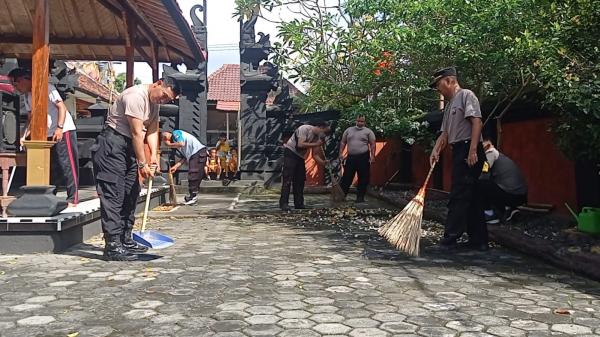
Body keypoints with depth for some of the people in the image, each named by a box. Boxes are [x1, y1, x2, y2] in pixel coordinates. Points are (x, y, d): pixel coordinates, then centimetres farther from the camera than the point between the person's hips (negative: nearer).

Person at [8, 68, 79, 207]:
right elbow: (31, 118, 15)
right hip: (48, 134, 8)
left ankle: (72, 199, -6)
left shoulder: (46, 88, -11)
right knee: (51, 167, 11)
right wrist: (24, 136, 2)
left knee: (68, 165, -8)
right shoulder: (27, 95, 13)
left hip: (64, 131, -8)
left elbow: (62, 107, -17)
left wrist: (59, 128, -26)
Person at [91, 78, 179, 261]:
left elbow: (152, 130, 5)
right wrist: (142, 164, -20)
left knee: (131, 194, 12)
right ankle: (113, 247, -13)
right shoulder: (136, 96, -21)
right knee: (113, 194, -12)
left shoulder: (155, 102, 10)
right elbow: (137, 133, -22)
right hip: (112, 143, -10)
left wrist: (153, 155, -10)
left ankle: (125, 240, 20)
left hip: (129, 146, 10)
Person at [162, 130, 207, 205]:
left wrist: (169, 145, -2)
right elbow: (184, 157, 18)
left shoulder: (176, 133, 0)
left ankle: (193, 196, -9)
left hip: (198, 151, -10)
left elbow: (181, 144, -19)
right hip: (193, 155, 10)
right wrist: (176, 166, 9)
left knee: (193, 175, -11)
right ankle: (193, 196, 14)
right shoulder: (175, 144, 24)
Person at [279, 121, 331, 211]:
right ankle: (283, 203, -13)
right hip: (290, 153, -8)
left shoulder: (317, 137, 4)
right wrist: (316, 144, -25)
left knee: (300, 180, 6)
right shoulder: (305, 129, -18)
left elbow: (315, 155, 5)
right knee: (287, 179, -12)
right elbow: (300, 144, -30)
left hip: (300, 156, 8)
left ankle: (299, 203, 11)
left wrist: (323, 162, -13)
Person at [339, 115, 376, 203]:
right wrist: (341, 153, 4)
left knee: (363, 179, 2)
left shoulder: (368, 131, 3)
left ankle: (360, 197, 11)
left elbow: (372, 144, -1)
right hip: (351, 157, 2)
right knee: (346, 178, 5)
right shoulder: (348, 130, 11)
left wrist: (372, 156, -10)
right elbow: (343, 142, 13)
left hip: (363, 158, -2)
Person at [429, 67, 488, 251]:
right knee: (471, 196, 9)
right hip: (459, 151, 9)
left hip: (468, 150, -9)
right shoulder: (449, 105, 23)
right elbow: (445, 133, 20)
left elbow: (477, 122, -15)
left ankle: (451, 236, -7)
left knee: (459, 195, -9)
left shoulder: (466, 95, -4)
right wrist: (436, 151, 5)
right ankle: (479, 239, 13)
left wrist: (473, 150, -22)